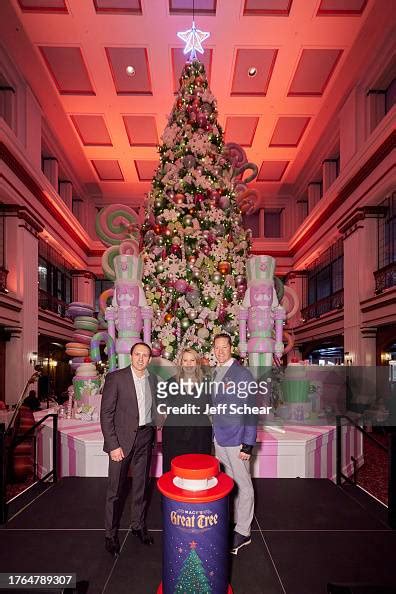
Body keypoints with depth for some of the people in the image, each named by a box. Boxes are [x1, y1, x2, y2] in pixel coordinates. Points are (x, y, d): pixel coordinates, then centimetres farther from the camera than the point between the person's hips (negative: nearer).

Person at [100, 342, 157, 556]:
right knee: (116, 489, 4)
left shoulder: (153, 380, 5)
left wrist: (151, 433, 6)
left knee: (141, 484, 16)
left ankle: (138, 525, 34)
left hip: (145, 437, 5)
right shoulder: (115, 377, -11)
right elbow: (106, 413, -12)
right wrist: (113, 445, -15)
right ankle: (110, 534, 22)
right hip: (122, 438, -4)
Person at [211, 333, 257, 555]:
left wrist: (248, 444, -15)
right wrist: (215, 433, 12)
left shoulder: (243, 374, -12)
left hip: (237, 439, -6)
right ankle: (233, 522, 30)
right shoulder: (216, 374, 9)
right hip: (219, 439, 6)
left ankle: (243, 532, 16)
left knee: (243, 485, 4)